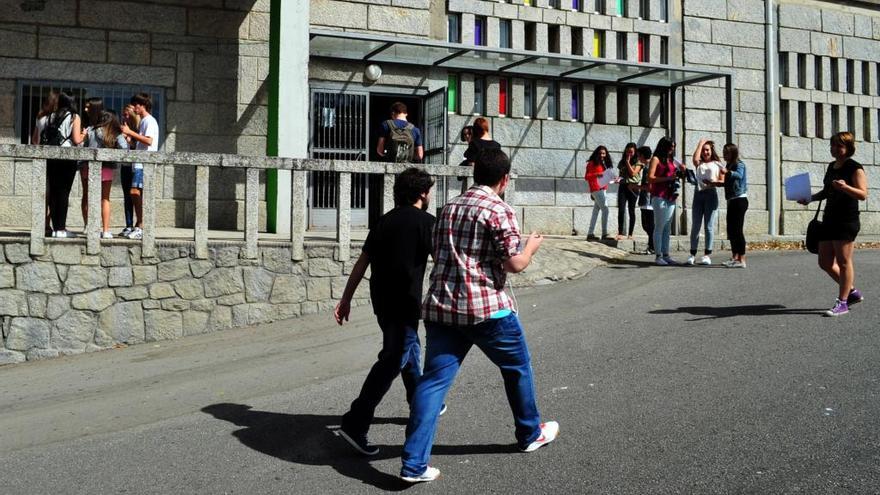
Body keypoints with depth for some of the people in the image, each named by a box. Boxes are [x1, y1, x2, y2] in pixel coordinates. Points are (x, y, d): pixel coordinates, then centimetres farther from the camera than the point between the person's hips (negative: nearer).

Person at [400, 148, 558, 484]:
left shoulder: (449, 208, 15)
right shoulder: (499, 209, -7)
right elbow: (515, 264, -11)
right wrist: (531, 246, 9)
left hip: (440, 306, 5)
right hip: (486, 308, -5)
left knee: (433, 380, 2)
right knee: (517, 367, 18)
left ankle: (414, 463, -4)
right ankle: (530, 434, 36)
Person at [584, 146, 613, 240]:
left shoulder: (603, 164, 18)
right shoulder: (592, 163, -4)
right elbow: (586, 176, -10)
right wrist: (596, 175, -23)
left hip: (602, 189, 8)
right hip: (596, 189, -8)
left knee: (596, 211, 8)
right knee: (605, 209, -15)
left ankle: (590, 234, 10)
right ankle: (604, 234, -15)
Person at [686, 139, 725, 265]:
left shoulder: (717, 165, 11)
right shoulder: (699, 164, 16)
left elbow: (723, 181, 4)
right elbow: (695, 158, -7)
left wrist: (713, 182, -16)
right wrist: (700, 143, 4)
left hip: (711, 194, -2)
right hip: (698, 194, 3)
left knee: (709, 226, -4)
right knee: (695, 226, 1)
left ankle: (707, 255, -2)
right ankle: (692, 254, 3)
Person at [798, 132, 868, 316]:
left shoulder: (855, 168, -7)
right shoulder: (831, 166, 16)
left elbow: (863, 194, -16)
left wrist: (845, 187, -32)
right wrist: (810, 198, 11)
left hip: (847, 221, -8)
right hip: (829, 219, 9)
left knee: (843, 262, -5)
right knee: (825, 263, 9)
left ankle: (842, 302, 1)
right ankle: (852, 292, 25)